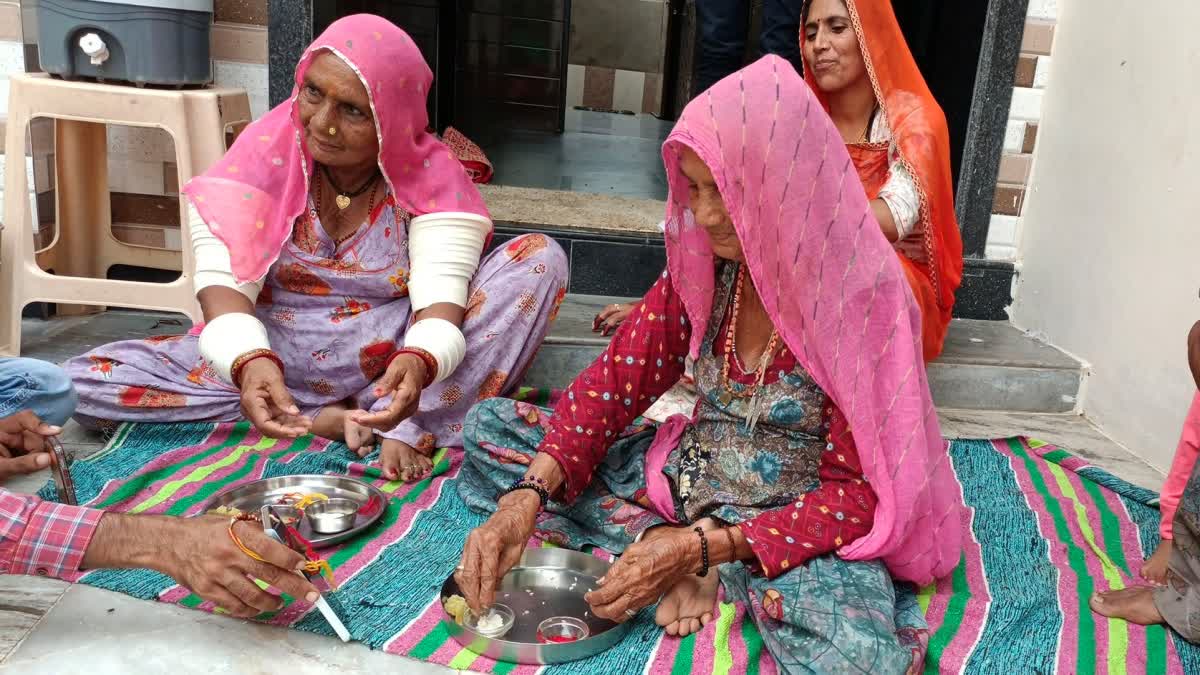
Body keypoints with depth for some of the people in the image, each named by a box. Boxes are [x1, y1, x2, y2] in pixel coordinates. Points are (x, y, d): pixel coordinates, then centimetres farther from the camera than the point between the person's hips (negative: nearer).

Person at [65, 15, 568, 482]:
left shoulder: (433, 175, -11)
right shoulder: (264, 152, -10)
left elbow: (439, 296, -20)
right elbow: (223, 279, -17)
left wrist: (419, 362, -44)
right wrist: (249, 361, -39)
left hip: (392, 355, -1)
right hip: (279, 351, 2)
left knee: (541, 258, -20)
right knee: (85, 383, -19)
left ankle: (405, 426, -25)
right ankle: (327, 418, -16)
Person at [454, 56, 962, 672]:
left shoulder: (860, 298, -22)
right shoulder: (702, 263, -7)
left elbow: (859, 490, -18)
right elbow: (614, 379, -6)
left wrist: (702, 546, -27)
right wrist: (528, 494, -22)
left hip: (807, 520, -5)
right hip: (688, 477, 6)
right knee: (489, 427, -2)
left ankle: (703, 568, -10)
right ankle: (675, 556, -12)